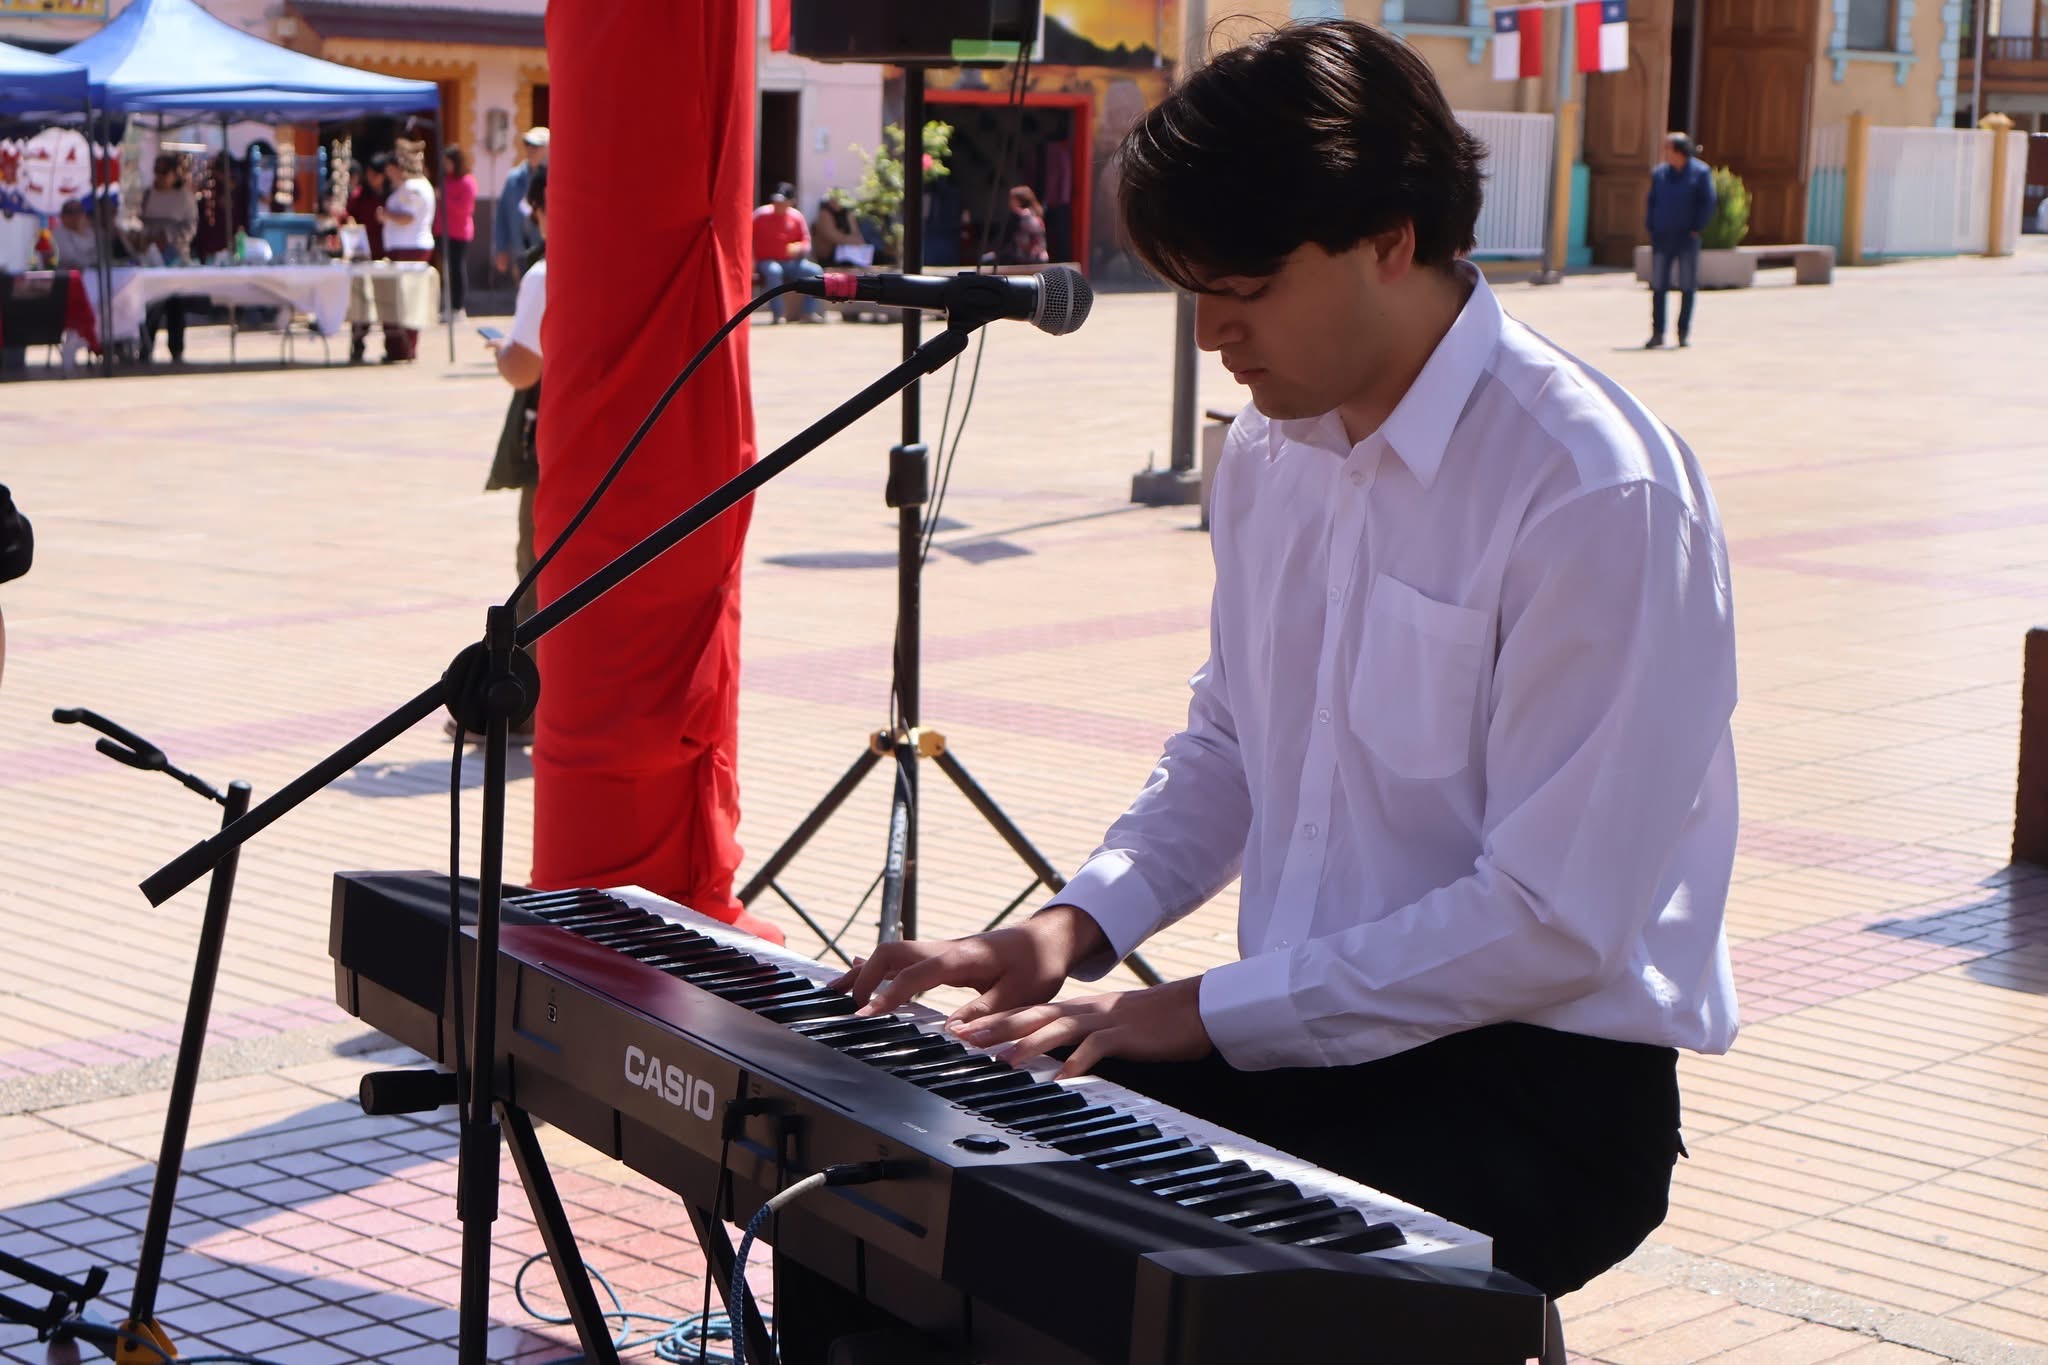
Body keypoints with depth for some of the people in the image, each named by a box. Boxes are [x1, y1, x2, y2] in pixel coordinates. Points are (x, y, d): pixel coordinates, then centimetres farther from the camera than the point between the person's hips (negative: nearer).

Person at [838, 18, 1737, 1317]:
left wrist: (1208, 1012, -19)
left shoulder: (1596, 495, -19)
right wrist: (1075, 926, 1)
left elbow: (1555, 924, -20)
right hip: (1303, 1037, 7)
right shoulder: (1271, 455, 5)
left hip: (1538, 1087, -7)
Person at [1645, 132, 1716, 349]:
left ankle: (1684, 332, 11)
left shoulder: (1700, 172, -2)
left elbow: (1707, 203, -3)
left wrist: (1696, 229, -9)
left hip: (1687, 238, -3)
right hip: (1662, 237, 3)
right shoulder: (1659, 173, 8)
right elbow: (1652, 202, 13)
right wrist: (1650, 227, 2)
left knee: (1687, 286, 3)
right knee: (1658, 286, -1)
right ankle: (1657, 333, 3)